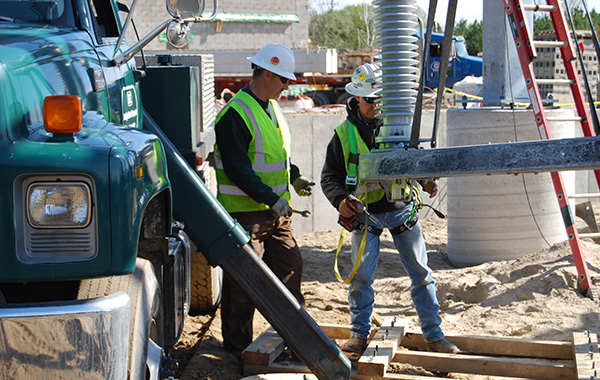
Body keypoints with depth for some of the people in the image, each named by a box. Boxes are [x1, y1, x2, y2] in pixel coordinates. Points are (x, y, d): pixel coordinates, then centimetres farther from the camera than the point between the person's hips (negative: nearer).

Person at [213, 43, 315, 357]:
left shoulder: (271, 108, 13)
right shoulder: (236, 114, -17)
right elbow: (237, 169, -22)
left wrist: (293, 177, 9)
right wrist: (271, 199, -24)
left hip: (276, 210, 9)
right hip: (245, 211, -9)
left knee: (290, 266, 13)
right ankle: (237, 344, 12)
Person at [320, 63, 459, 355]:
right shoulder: (344, 133, -1)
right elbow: (330, 176, 2)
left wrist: (427, 180, -10)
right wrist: (340, 199, -17)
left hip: (402, 208, 1)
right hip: (365, 213, -1)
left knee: (421, 273, 4)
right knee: (361, 276, -1)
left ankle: (433, 336, 15)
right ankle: (359, 334, 18)